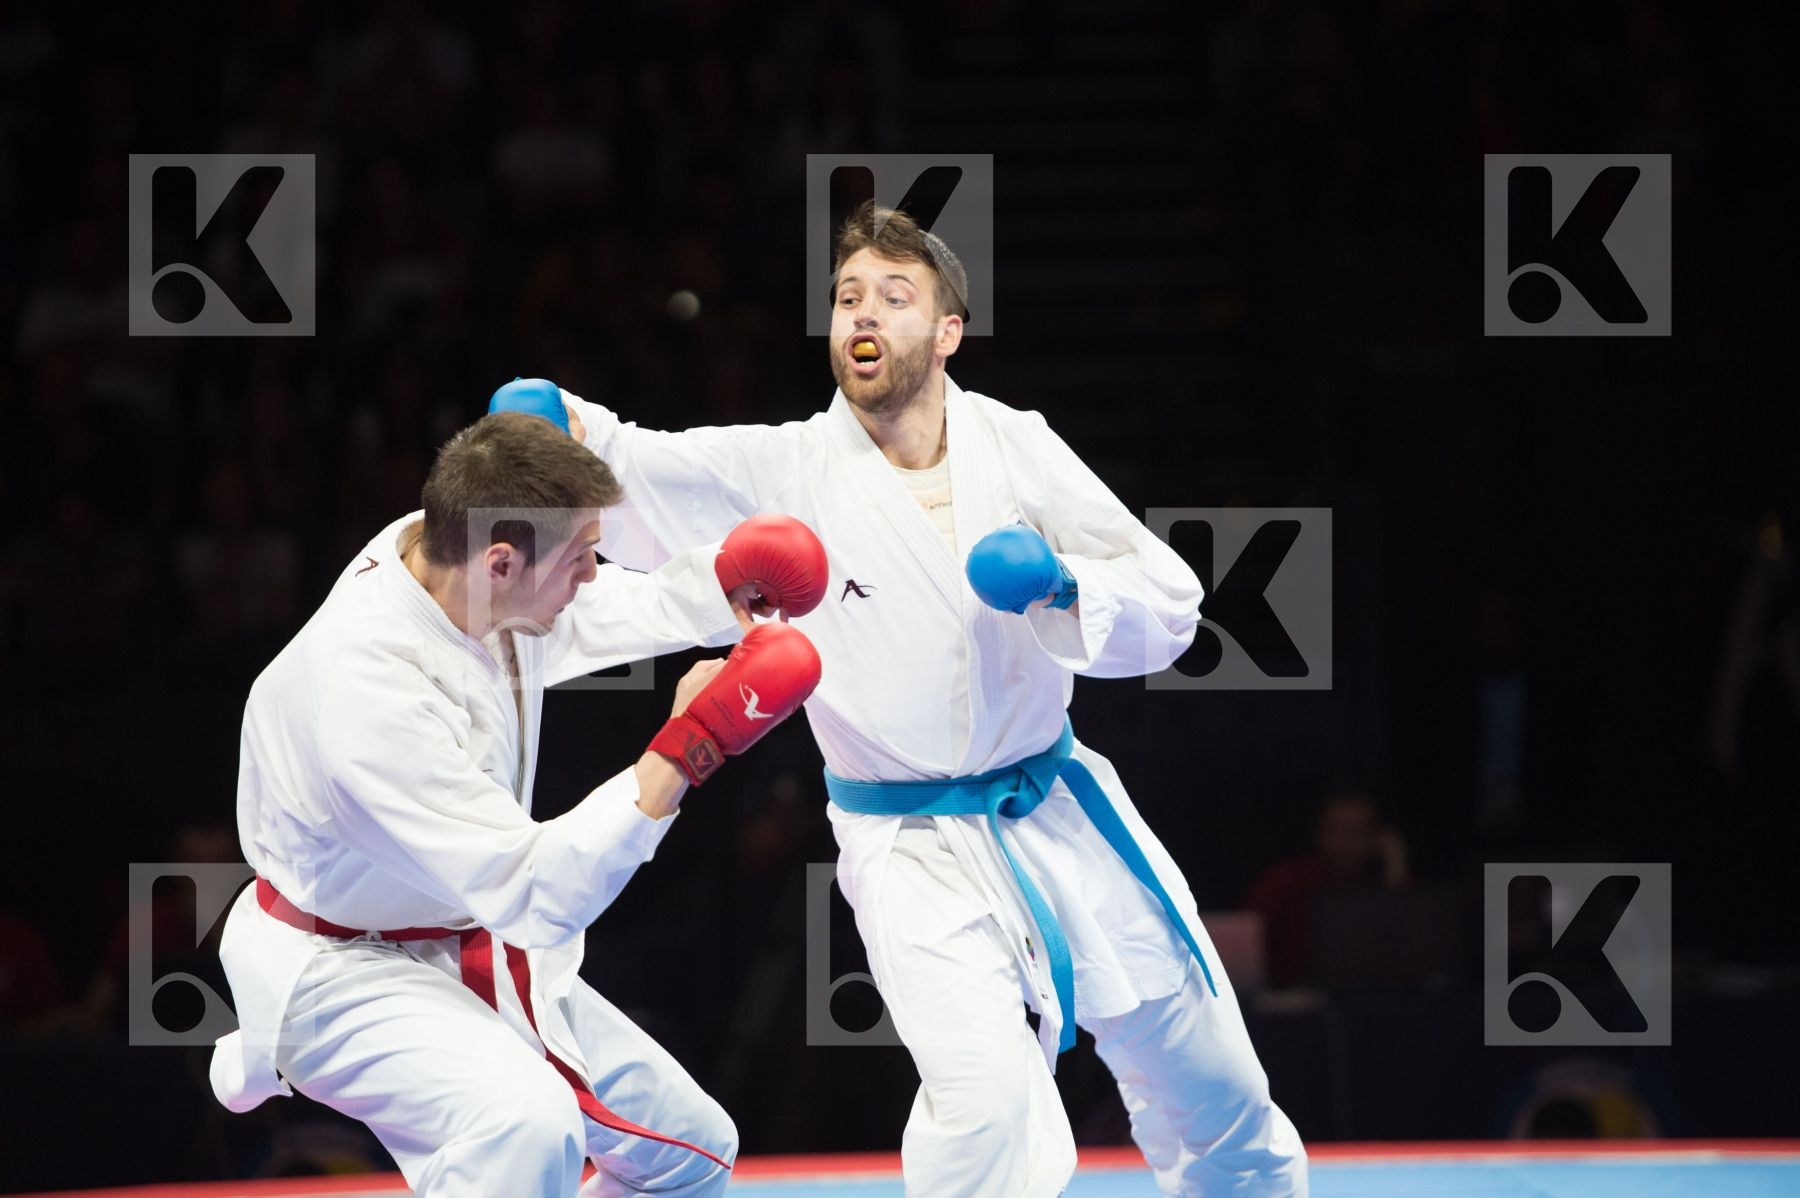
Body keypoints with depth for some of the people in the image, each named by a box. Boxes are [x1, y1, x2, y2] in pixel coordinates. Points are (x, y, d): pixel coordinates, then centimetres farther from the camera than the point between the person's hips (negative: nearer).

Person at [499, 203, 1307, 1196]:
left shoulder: (1016, 447, -5)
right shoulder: (787, 471, -11)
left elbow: (1168, 607, -3)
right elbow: (643, 474, -27)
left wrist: (1065, 588, -23)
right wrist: (570, 432, -48)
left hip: (1058, 812, 3)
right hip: (914, 851, -3)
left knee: (1210, 1086, 16)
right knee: (987, 1104, -25)